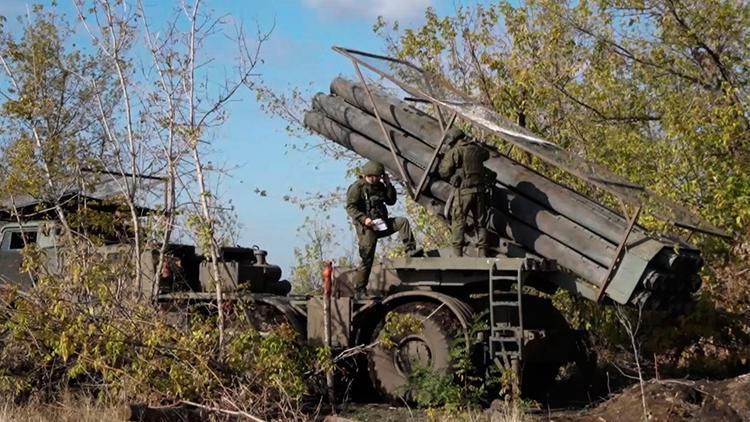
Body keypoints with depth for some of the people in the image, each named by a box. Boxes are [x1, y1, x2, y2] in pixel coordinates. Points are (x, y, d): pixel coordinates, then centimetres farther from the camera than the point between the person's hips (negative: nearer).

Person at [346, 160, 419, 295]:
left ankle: (411, 249, -15)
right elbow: (350, 207, -13)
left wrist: (388, 184, 4)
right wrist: (363, 219, -26)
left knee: (402, 222, -13)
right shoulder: (357, 187, -7)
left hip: (381, 224, 6)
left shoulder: (380, 186, 15)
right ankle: (360, 289, 2)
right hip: (366, 228, -6)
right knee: (367, 259, -6)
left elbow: (391, 201, 15)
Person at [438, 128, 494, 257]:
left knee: (458, 223, 1)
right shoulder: (476, 149, 11)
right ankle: (482, 254, 12)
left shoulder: (454, 152, -7)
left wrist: (442, 162, 12)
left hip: (463, 191, -5)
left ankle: (457, 255, -3)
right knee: (480, 223, 12)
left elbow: (444, 173, -7)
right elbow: (486, 155, 34)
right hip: (479, 190, 5)